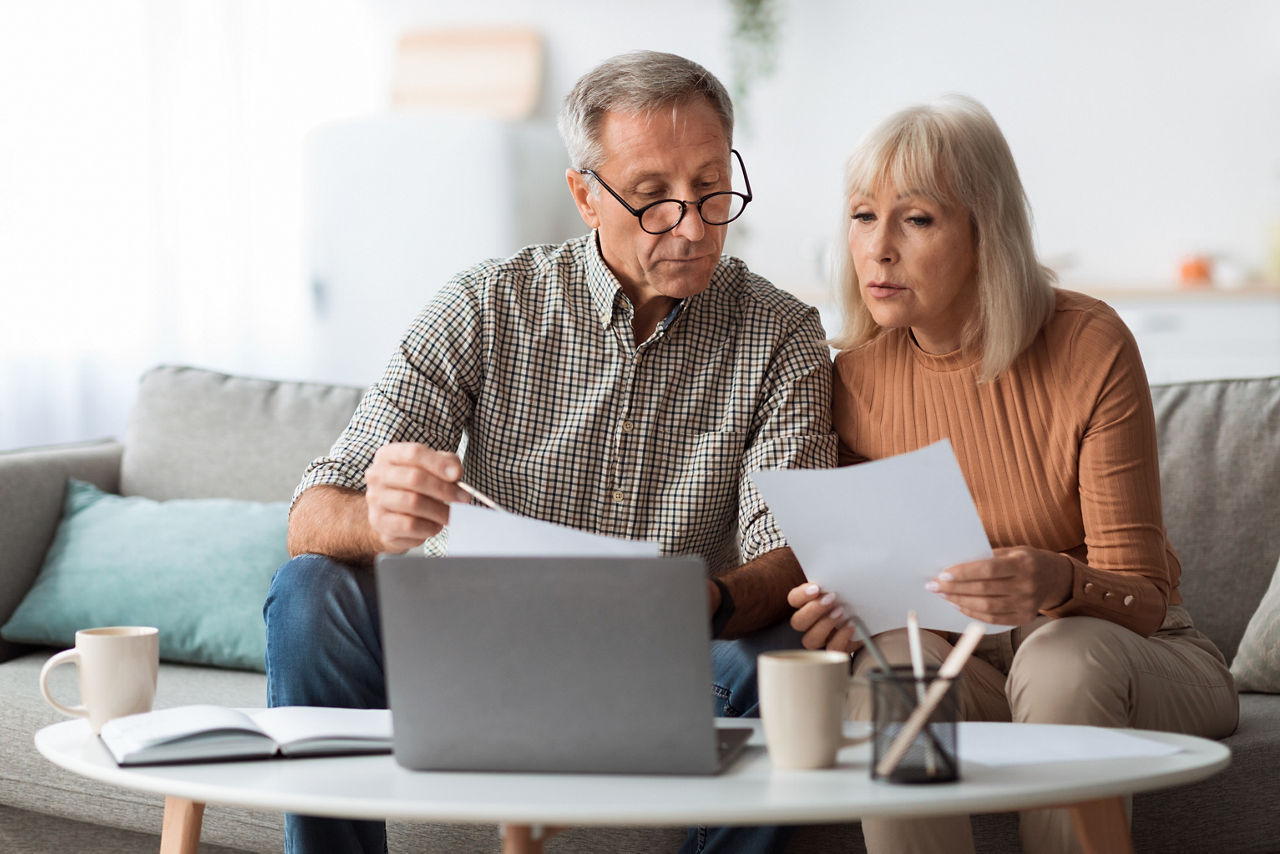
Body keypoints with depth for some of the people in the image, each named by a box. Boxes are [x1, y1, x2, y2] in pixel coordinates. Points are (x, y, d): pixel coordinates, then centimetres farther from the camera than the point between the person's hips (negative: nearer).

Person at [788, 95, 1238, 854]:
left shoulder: (1090, 346, -15)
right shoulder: (856, 376, -4)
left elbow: (1139, 597, -15)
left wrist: (1059, 583, -38)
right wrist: (844, 607, -22)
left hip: (1124, 658, -2)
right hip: (968, 664, 2)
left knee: (1064, 657, -36)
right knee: (893, 660, -31)